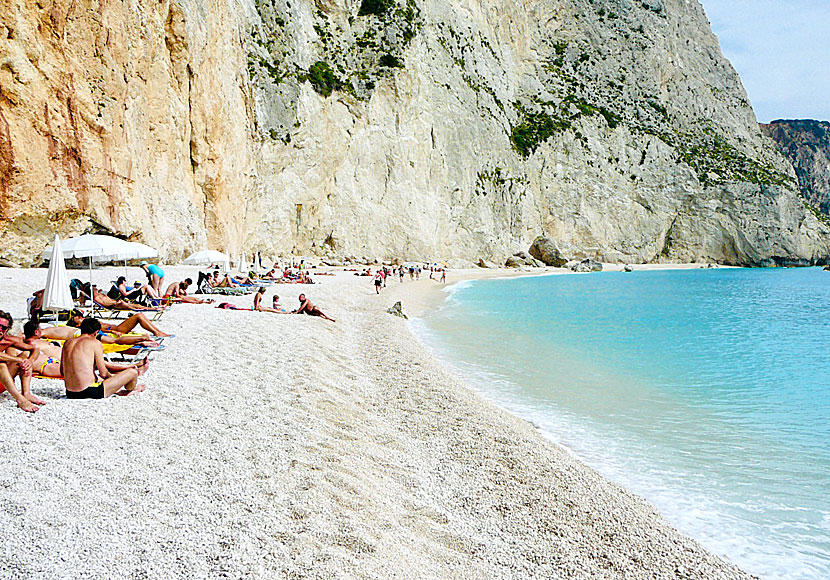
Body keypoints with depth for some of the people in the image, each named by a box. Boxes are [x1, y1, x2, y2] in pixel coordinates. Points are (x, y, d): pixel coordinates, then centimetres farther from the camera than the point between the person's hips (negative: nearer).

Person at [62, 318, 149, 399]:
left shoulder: (67, 342, 12)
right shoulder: (95, 343, -7)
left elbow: (62, 372, 18)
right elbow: (103, 373, -7)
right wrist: (110, 375, 15)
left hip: (70, 394, 8)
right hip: (90, 393, -8)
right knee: (132, 372, 3)